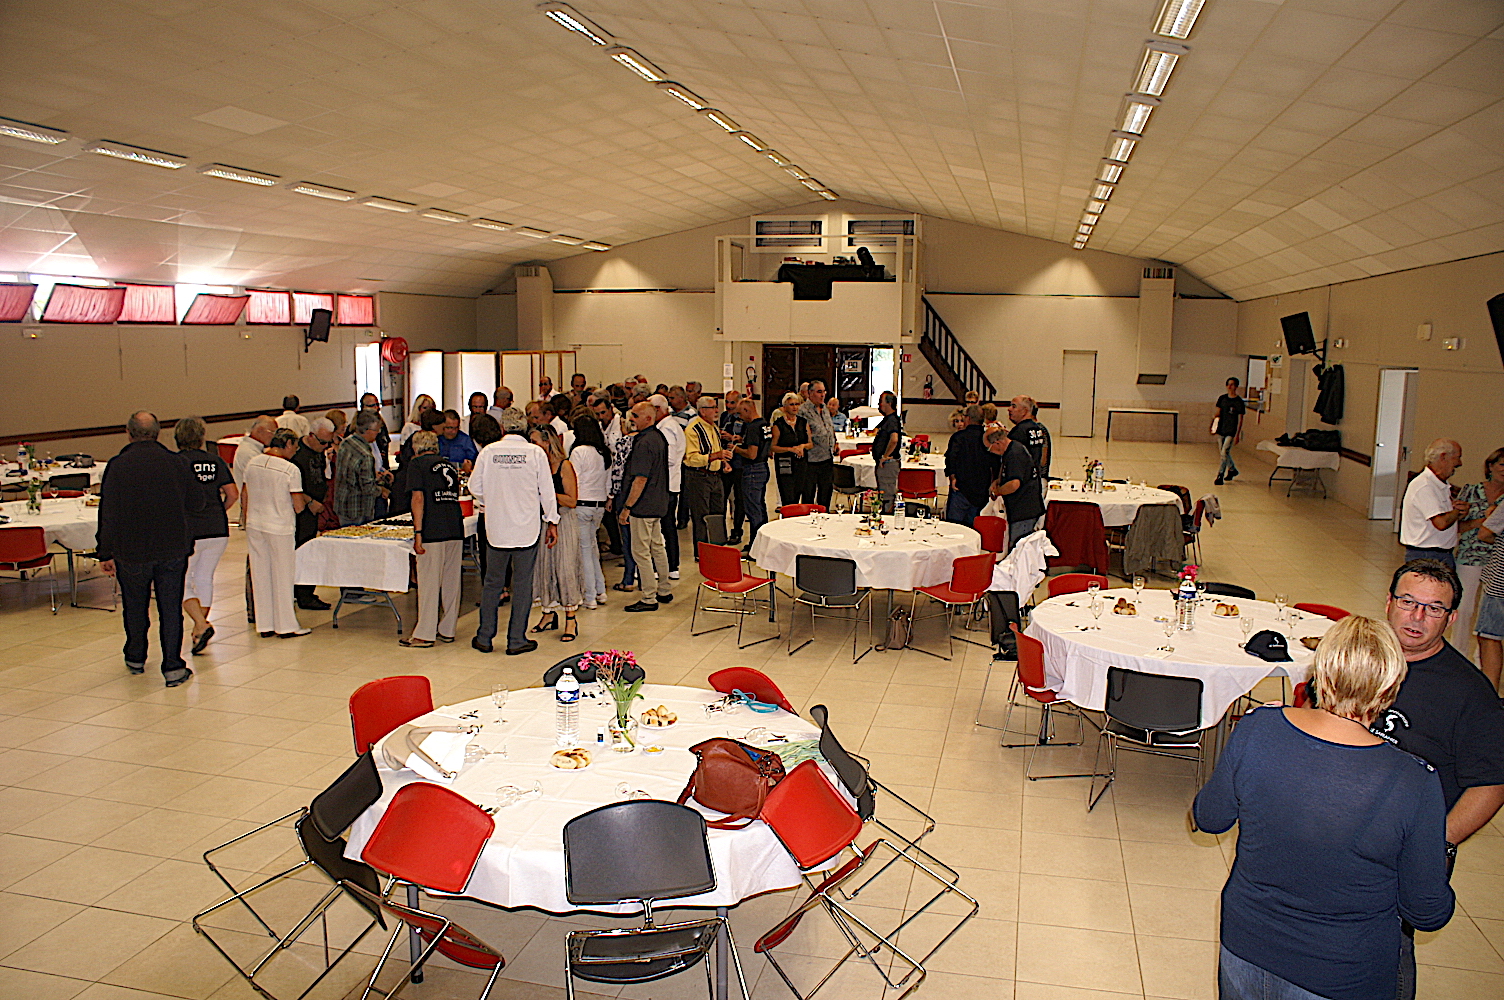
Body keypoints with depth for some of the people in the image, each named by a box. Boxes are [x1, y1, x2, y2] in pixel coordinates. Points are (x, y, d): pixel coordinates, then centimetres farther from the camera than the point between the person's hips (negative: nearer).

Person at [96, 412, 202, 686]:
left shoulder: (117, 465, -8)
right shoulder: (176, 462, -4)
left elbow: (108, 514, -8)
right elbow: (197, 504, 2)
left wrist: (105, 553, 0)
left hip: (131, 550, 0)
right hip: (173, 548, 0)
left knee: (135, 606, 17)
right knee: (171, 608, 4)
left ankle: (135, 658, 33)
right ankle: (173, 667, 1)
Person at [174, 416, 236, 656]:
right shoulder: (215, 461, 5)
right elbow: (233, 494, 3)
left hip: (188, 531, -4)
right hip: (218, 529, 4)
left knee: (182, 582, 5)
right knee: (205, 578, 15)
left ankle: (201, 625, -11)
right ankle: (200, 629, 22)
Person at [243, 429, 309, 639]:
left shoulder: (253, 463, 2)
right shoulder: (290, 469, -15)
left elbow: (244, 497, 11)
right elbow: (299, 506, -15)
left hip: (254, 526, 6)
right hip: (280, 527, -6)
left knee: (260, 575, 12)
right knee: (283, 576, 5)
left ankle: (265, 625, 20)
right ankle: (286, 626, 12)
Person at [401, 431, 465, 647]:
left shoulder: (418, 464, 3)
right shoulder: (450, 465, 20)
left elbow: (418, 498, -7)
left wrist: (418, 533, -9)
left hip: (433, 532, -6)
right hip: (456, 530, 6)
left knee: (429, 583, -1)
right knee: (452, 582, 11)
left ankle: (424, 635, 4)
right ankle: (447, 630, 18)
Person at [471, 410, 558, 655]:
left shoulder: (488, 451, -3)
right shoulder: (536, 453, -6)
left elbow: (475, 486, 5)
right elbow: (547, 490, -2)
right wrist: (552, 521, 8)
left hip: (496, 527, 2)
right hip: (527, 529, -2)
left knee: (493, 583, 12)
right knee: (522, 584, 6)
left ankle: (484, 638, 18)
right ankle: (517, 640, 11)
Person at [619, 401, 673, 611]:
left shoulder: (644, 442, -20)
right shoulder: (659, 437, 10)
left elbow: (640, 479, -24)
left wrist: (626, 507, -18)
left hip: (643, 506, -10)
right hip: (658, 503, 10)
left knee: (641, 552, -3)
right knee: (658, 548, 17)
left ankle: (649, 599, 2)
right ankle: (665, 590, 26)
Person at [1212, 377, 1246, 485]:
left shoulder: (1239, 402, -7)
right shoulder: (1222, 398, 5)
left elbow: (1240, 419, -5)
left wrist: (1237, 434, -9)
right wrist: (1214, 425, -3)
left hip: (1231, 432, -5)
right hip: (1221, 430, 5)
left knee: (1224, 453, -12)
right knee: (1224, 453, 16)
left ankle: (1220, 476, -7)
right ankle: (1232, 469, 38)